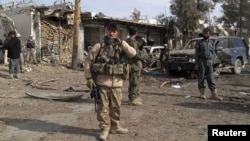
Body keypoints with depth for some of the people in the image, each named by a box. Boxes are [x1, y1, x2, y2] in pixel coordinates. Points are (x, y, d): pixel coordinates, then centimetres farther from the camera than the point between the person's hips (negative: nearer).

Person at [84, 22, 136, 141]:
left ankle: (115, 127, 29)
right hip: (102, 82, -3)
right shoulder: (99, 46, -3)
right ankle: (104, 129, 16)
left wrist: (121, 43, -17)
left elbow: (133, 53, -8)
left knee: (116, 106, 13)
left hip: (116, 83, 3)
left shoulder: (121, 47, 6)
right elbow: (88, 61, -3)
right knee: (103, 107, 2)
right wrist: (89, 77, -9)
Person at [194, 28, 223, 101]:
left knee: (211, 78, -1)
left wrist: (212, 57, -9)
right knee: (201, 78, 1)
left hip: (209, 62, 3)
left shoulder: (212, 42, 12)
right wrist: (196, 64, -8)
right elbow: (196, 54, -1)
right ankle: (202, 93, 13)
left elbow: (214, 54, 14)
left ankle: (214, 94, -2)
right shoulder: (199, 42, 3)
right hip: (201, 61, -2)